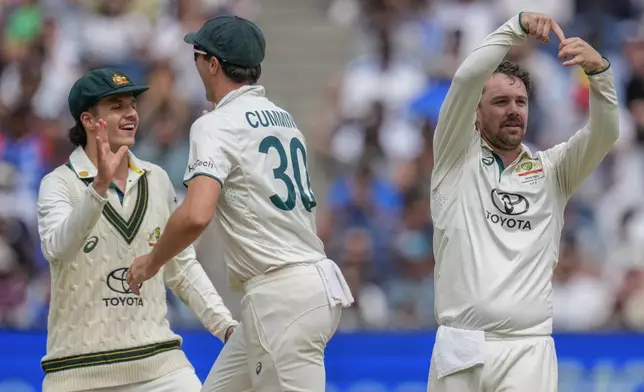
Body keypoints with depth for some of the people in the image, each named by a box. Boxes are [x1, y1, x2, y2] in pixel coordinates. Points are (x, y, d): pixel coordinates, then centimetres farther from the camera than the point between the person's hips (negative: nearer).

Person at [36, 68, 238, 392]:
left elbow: (182, 268, 17)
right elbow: (57, 248, -27)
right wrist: (99, 187, -38)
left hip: (159, 363, 3)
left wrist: (227, 326, 6)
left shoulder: (156, 180, 9)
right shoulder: (60, 184, -6)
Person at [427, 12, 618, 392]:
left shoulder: (551, 169, 12)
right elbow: (466, 80, -6)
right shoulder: (457, 160, 8)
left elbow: (606, 132, -4)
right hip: (459, 346, 0)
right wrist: (518, 27, -15)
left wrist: (599, 69, -21)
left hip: (528, 349, 0)